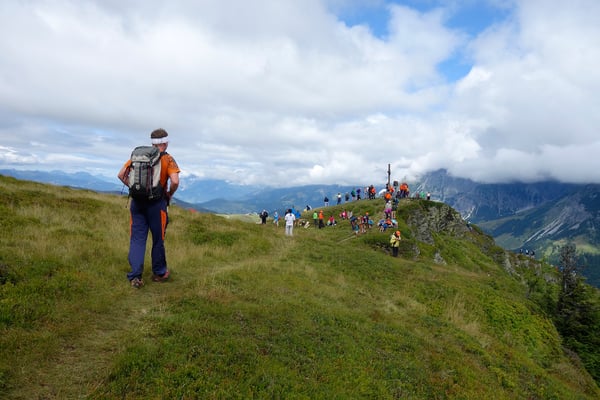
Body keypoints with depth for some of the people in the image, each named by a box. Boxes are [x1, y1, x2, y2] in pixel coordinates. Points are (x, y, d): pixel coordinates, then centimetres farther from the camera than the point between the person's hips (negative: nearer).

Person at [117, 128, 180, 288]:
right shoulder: (168, 159, -6)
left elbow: (121, 175, 4)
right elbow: (175, 181, -20)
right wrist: (169, 195, -2)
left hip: (137, 202, 3)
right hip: (156, 203, -3)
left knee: (137, 239, 7)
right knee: (158, 239, 12)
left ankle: (135, 277, 2)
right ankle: (159, 273, 26)